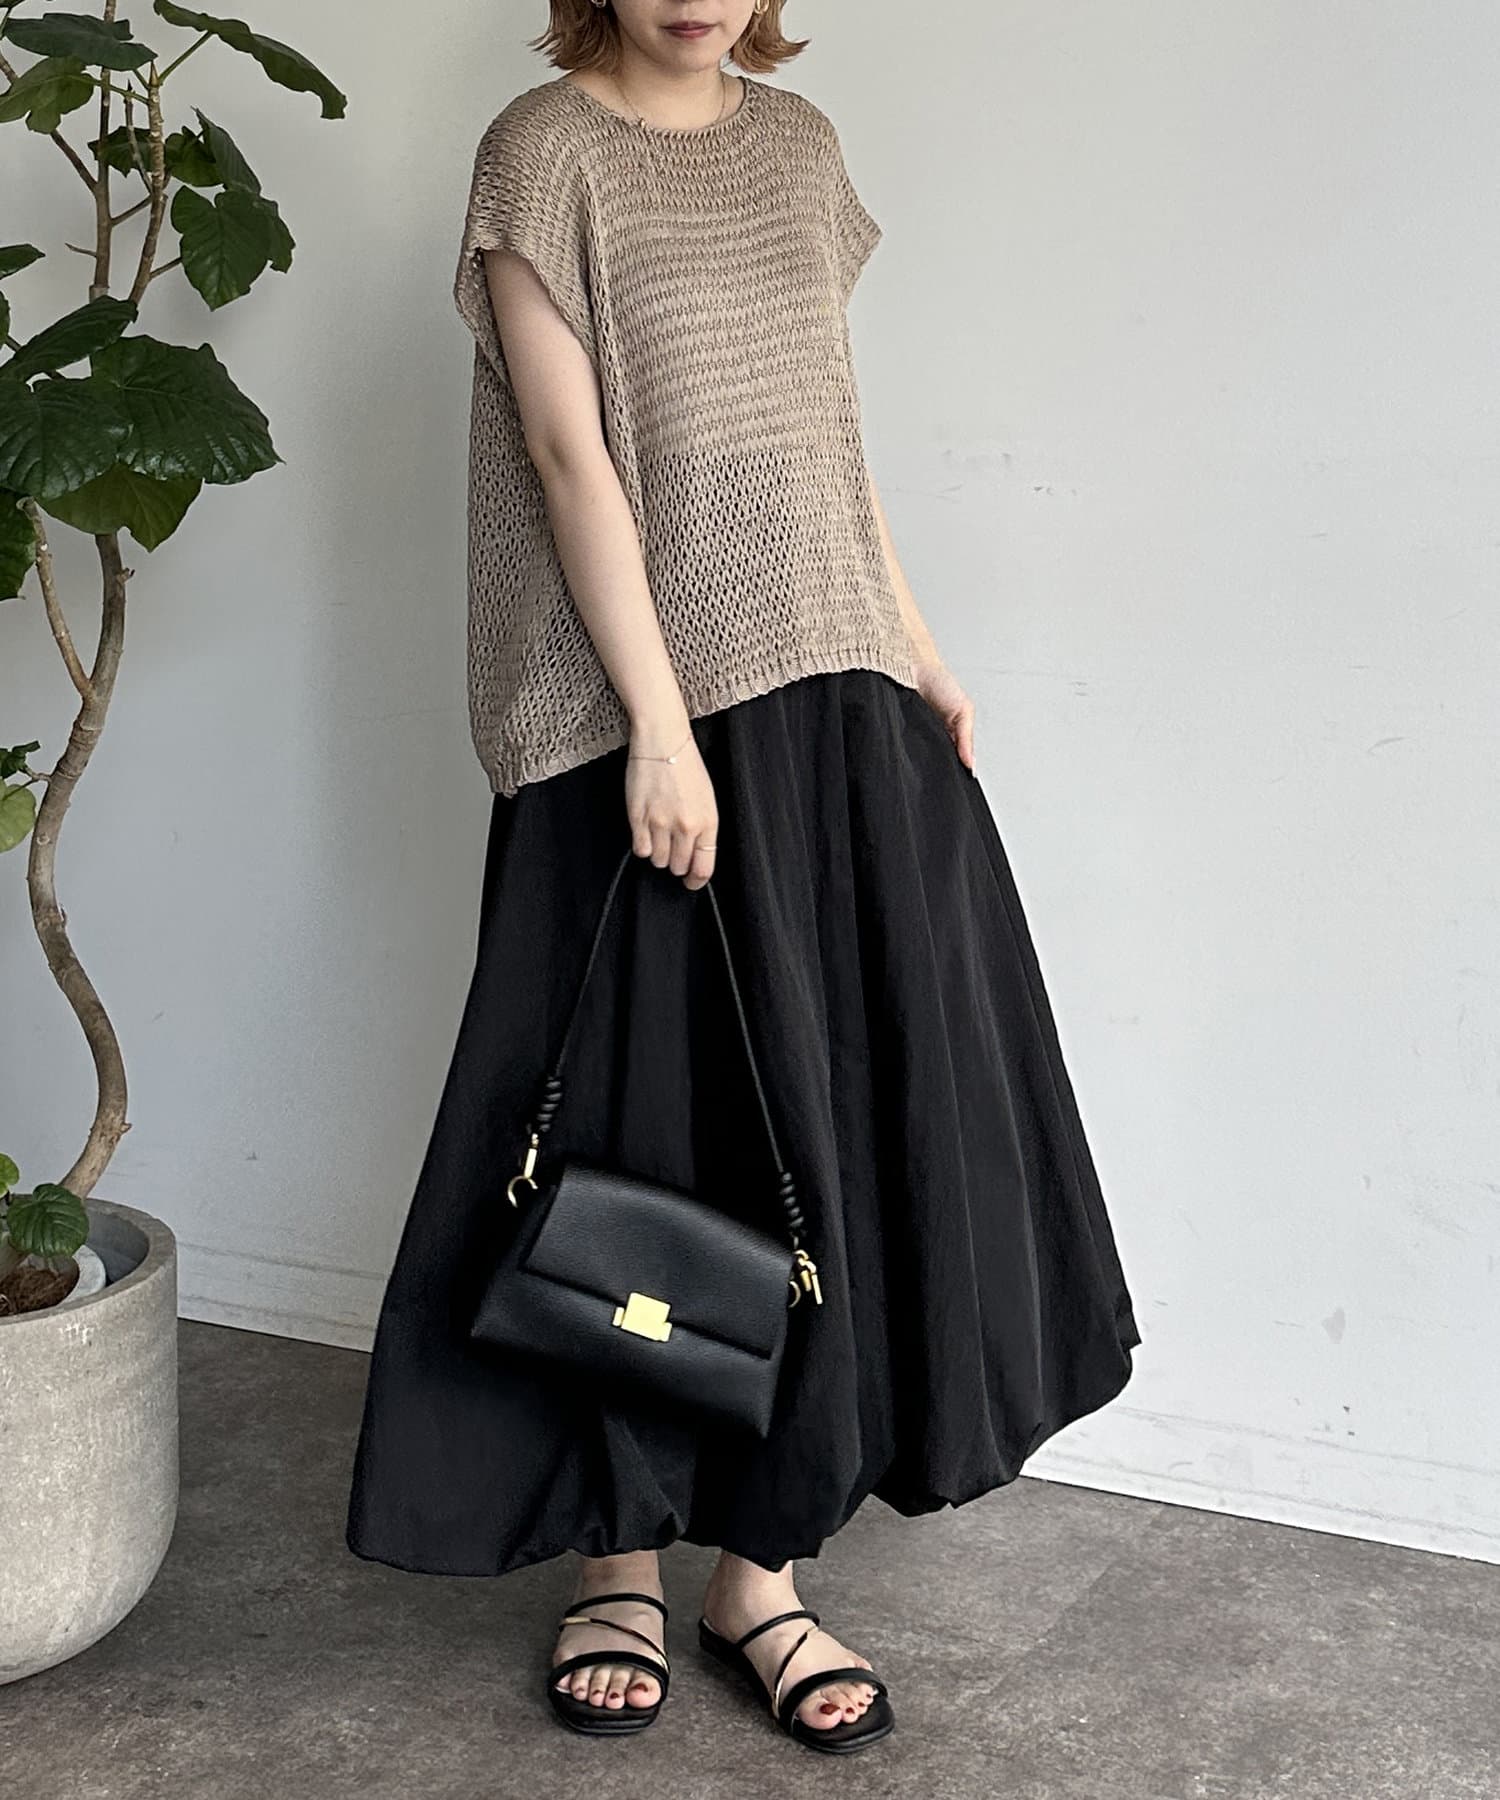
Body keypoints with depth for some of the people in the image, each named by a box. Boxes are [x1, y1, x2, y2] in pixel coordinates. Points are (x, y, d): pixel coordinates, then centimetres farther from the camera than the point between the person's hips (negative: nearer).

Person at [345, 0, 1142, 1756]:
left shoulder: (800, 143, 14)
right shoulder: (542, 149, -3)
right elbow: (571, 454, -11)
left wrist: (909, 638, 11)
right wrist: (660, 722, -17)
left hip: (836, 706, 6)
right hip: (641, 722, -5)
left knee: (833, 1129, 5)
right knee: (641, 1137, 1)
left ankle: (760, 1563, 18)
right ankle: (617, 1559, 18)